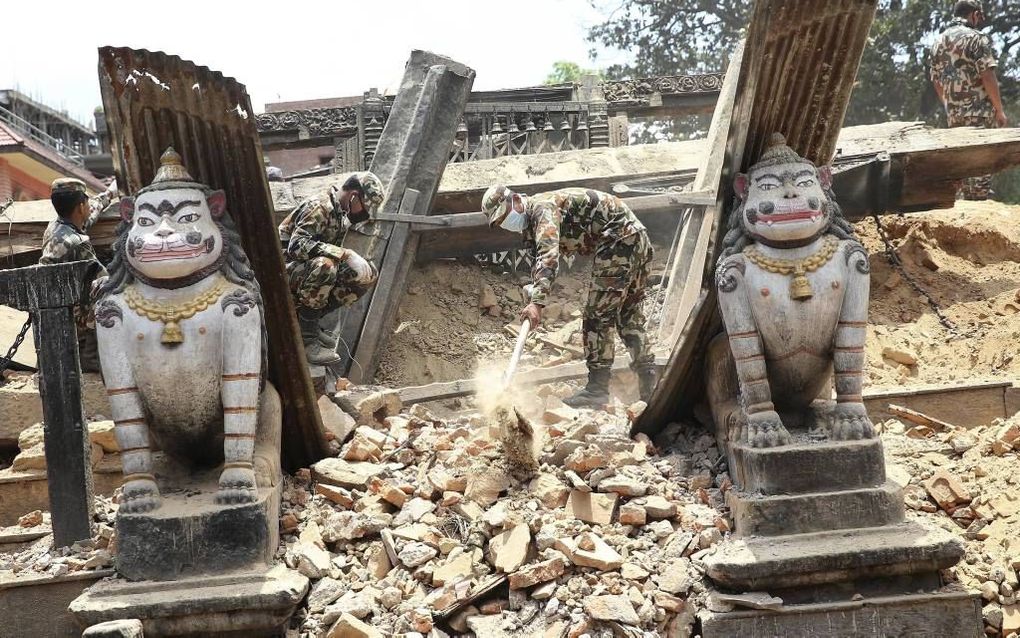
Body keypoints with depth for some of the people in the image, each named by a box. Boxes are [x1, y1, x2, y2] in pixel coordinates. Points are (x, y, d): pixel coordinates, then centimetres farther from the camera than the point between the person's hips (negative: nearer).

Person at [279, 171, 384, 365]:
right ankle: (306, 336, -24)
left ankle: (310, 318, -2)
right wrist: (343, 253, -35)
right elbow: (296, 245, -32)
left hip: (308, 271, 9)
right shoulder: (318, 206, -19)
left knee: (368, 274, -5)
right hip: (288, 268, -9)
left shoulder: (341, 214, 10)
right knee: (324, 265, -39)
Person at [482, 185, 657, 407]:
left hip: (619, 240, -11)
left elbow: (549, 255, -32)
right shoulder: (532, 221, 15)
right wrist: (534, 289, -1)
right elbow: (541, 257, 20)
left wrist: (537, 302, -39)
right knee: (630, 316, 16)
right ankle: (650, 386, 22)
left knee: (598, 315, -7)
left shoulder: (543, 207, -17)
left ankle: (597, 389, -3)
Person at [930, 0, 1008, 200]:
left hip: (953, 115, 7)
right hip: (980, 112, -7)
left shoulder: (938, 41, 14)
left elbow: (936, 81, 17)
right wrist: (999, 110, -9)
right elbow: (987, 75, -14)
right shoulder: (976, 37, -7)